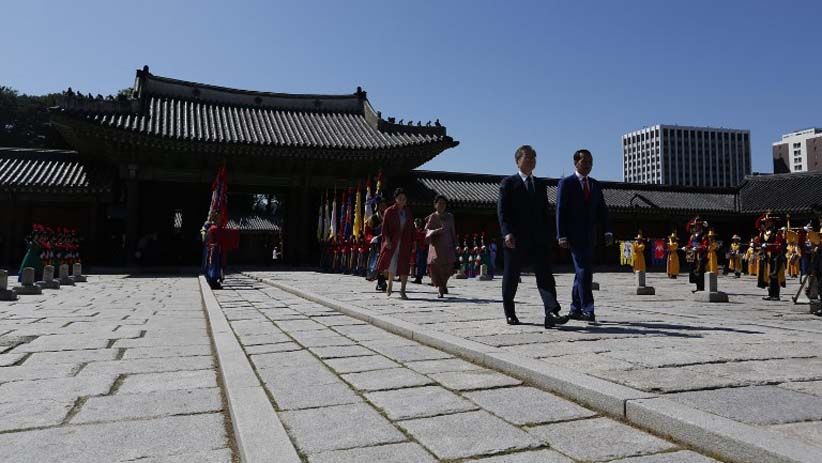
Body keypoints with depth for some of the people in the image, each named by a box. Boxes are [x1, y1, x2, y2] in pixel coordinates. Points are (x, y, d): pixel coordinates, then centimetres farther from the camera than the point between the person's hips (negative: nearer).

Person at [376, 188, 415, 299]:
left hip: (405, 243, 3)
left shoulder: (408, 212, 11)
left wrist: (412, 242, 5)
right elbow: (384, 227, -4)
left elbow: (411, 228, 12)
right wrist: (387, 240, -15)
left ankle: (402, 290, 3)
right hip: (392, 242, -3)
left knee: (404, 266, -2)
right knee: (392, 263, -5)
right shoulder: (389, 211, 0)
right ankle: (390, 283, 23)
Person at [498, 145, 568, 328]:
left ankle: (551, 313, -17)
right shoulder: (508, 183, 3)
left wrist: (548, 235, 11)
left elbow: (545, 212, 19)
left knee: (545, 275, -9)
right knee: (511, 278, 5)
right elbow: (502, 211, -6)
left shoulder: (541, 184, 18)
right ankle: (509, 313, 19)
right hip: (515, 239, -4)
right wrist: (507, 233, -18)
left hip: (539, 239, 4)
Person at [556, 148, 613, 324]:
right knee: (583, 271, -14)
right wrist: (562, 235, -15)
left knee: (583, 273, 9)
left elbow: (602, 210, 13)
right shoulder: (566, 183, -1)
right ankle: (587, 309, -14)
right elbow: (560, 210, -7)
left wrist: (607, 231, 0)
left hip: (590, 236, 6)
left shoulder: (595, 185, 17)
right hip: (574, 235, -6)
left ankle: (575, 309, 16)